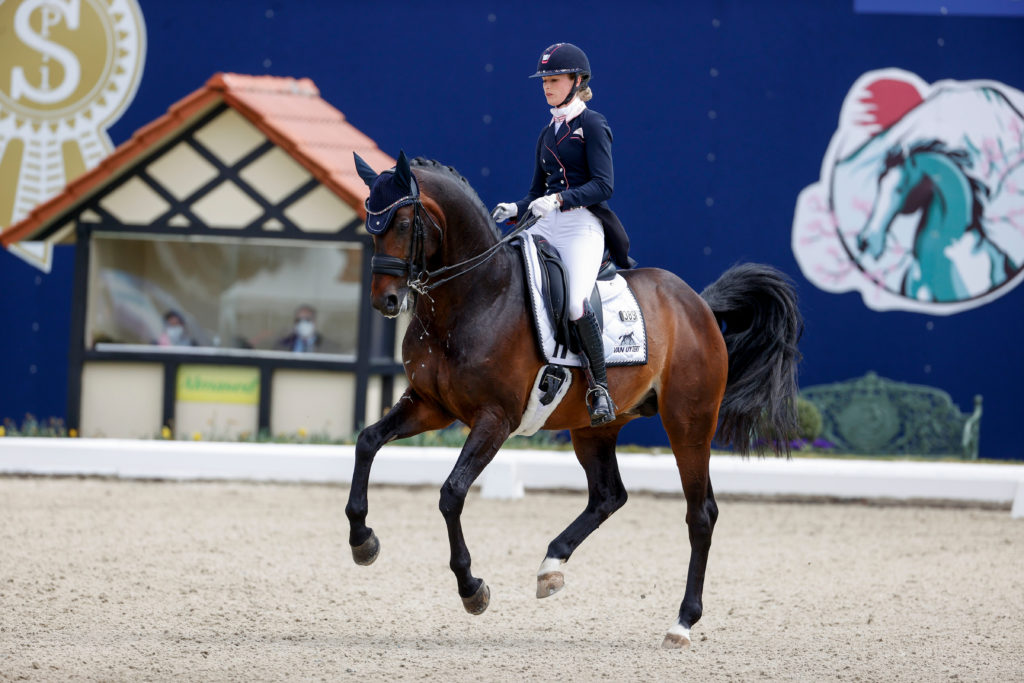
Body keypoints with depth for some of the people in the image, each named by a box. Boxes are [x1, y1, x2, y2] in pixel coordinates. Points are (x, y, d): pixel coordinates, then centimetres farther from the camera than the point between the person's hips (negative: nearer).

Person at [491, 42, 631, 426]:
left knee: (577, 304, -27)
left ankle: (599, 388, -15)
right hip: (547, 225, 8)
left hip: (583, 225, -8)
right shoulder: (548, 132, 19)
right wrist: (515, 210, 1)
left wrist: (559, 200, -25)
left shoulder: (592, 126, -3)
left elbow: (603, 186, -13)